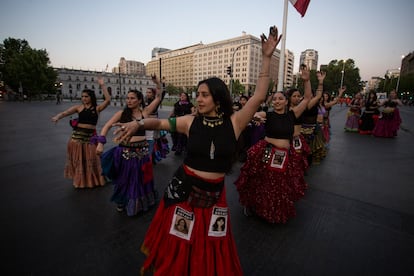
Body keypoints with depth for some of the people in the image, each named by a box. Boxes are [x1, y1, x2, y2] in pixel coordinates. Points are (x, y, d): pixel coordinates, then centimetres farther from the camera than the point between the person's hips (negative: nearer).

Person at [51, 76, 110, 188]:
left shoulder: (97, 108, 2)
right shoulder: (78, 107, 3)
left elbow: (108, 100, -9)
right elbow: (65, 113, -4)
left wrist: (102, 85, -10)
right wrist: (57, 116, -26)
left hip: (90, 136, -1)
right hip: (77, 135, 1)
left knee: (91, 160, 6)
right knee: (77, 159, 10)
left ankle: (92, 181, 25)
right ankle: (79, 181, 29)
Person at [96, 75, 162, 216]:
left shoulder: (145, 111, 0)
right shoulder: (122, 113, -1)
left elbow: (158, 97, 1)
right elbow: (106, 126, 1)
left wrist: (157, 83, -11)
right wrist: (101, 142, -10)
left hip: (142, 150, 1)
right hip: (125, 151, -1)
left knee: (142, 178, 15)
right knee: (125, 179, 14)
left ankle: (141, 202, 39)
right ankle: (123, 203, 39)